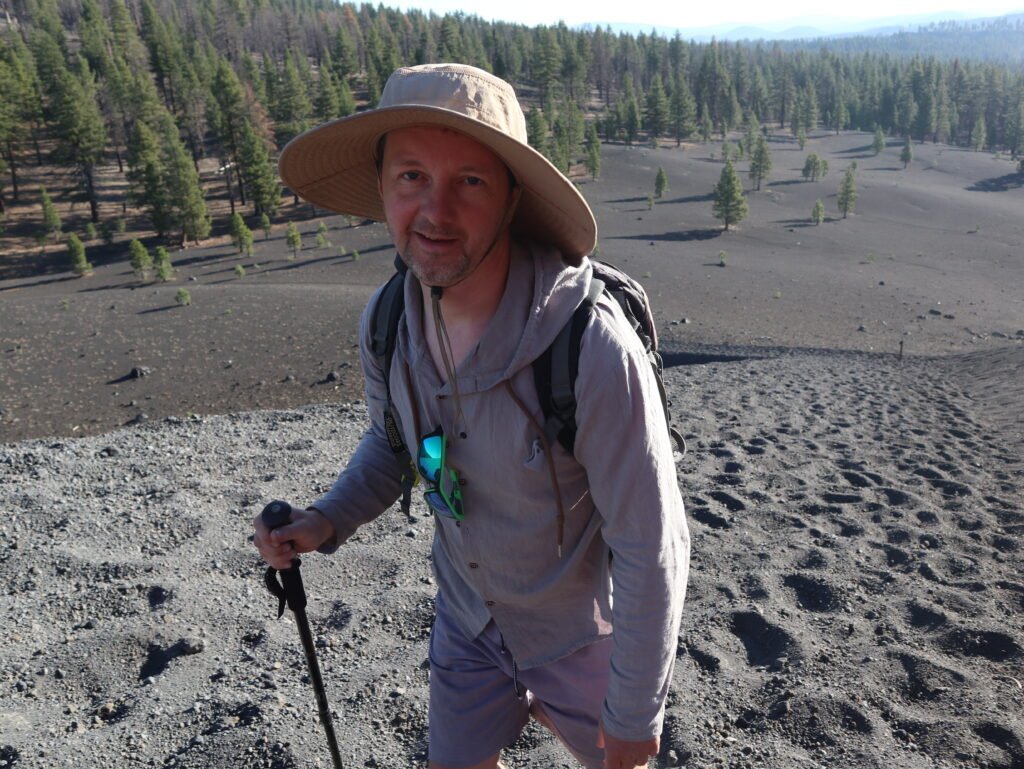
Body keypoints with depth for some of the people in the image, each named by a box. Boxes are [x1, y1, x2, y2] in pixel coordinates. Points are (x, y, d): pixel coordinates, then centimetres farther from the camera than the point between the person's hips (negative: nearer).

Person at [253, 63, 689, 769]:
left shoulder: (593, 349, -34)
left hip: (581, 631, -3)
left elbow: (651, 551, -24)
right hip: (468, 618, 4)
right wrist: (326, 523, -11)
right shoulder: (385, 324, -15)